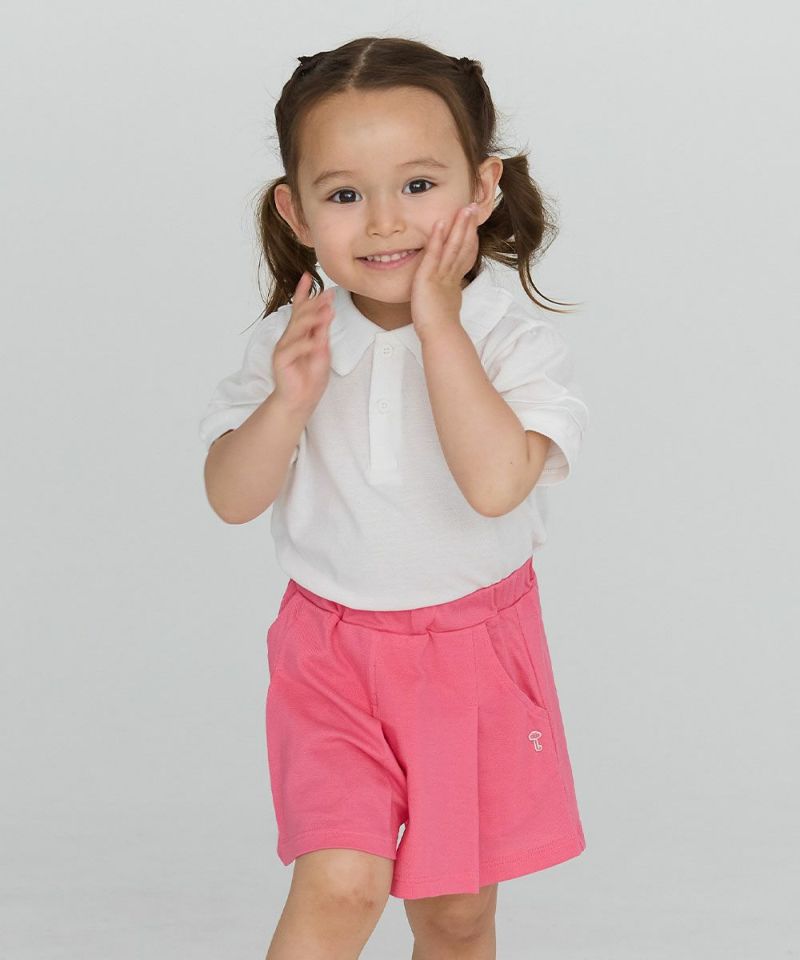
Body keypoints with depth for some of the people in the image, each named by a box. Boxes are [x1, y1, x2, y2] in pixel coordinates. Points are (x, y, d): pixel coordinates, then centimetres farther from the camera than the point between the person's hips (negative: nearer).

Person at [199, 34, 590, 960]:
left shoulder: (515, 338, -16)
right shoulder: (290, 340, -7)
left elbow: (495, 483, -31)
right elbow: (232, 499, -6)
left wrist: (438, 323, -28)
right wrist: (289, 398, -24)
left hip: (473, 656, 0)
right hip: (331, 652, 1)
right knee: (339, 884, -14)